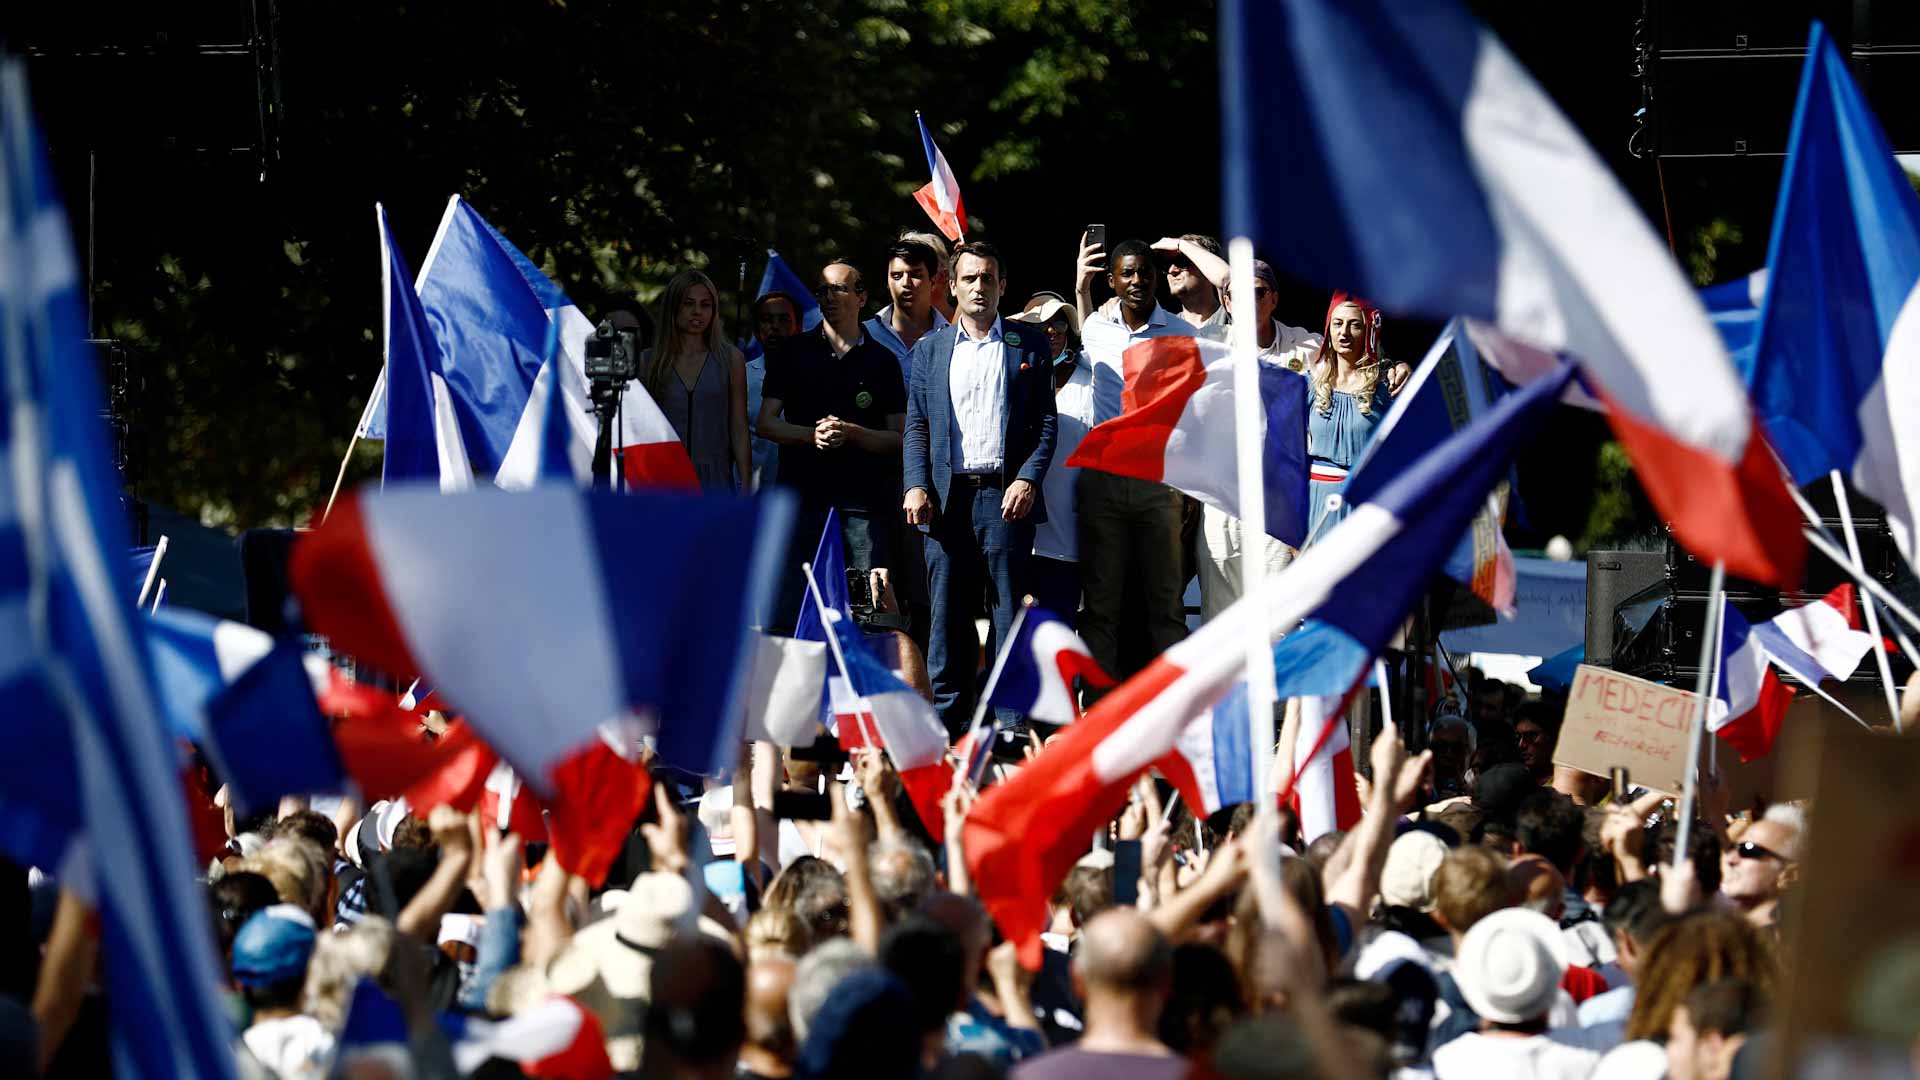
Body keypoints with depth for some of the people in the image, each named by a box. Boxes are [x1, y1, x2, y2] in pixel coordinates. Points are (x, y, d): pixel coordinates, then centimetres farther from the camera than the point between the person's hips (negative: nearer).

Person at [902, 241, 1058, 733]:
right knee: (948, 614, 1)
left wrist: (1027, 480, -9)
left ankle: (1013, 724, -2)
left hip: (1006, 494, -2)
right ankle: (947, 723, 4)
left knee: (1010, 610, -3)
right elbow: (917, 426, 12)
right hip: (947, 496, 2)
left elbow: (1046, 424, 5)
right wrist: (916, 485, -2)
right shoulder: (930, 350, 15)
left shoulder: (1028, 347, 9)